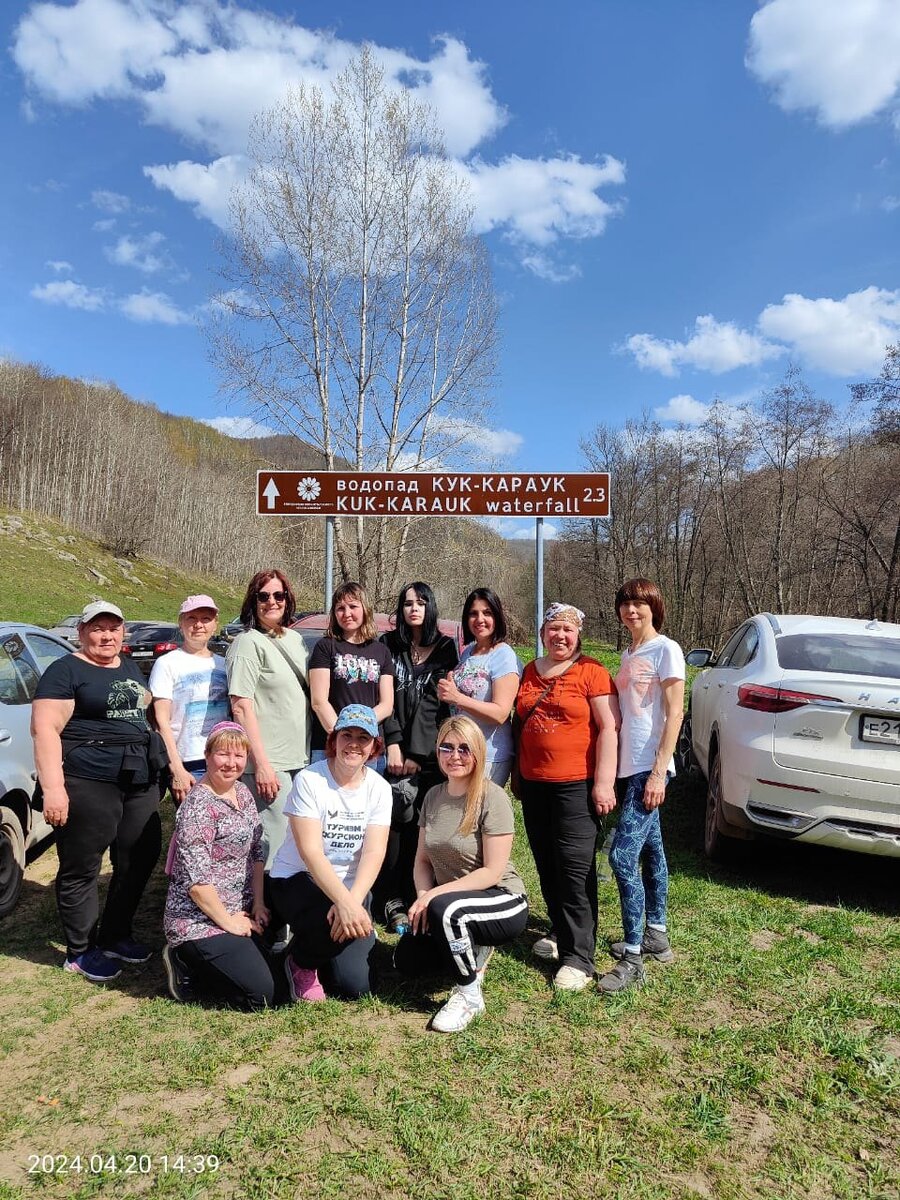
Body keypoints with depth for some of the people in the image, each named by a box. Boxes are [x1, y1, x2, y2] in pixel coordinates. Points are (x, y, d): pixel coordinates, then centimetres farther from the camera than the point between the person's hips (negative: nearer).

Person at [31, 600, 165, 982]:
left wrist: (157, 763, 20)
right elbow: (45, 729, -14)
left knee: (138, 862, 13)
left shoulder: (130, 668, 16)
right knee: (82, 869, 5)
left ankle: (115, 936, 29)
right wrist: (53, 787, -21)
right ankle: (81, 951, 19)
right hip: (88, 785, -7)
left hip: (140, 782, 8)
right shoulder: (65, 670, -7)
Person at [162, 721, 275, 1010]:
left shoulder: (243, 793, 7)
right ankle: (186, 973, 5)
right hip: (198, 920, -9)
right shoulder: (198, 805, -19)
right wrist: (228, 921, -16)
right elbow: (195, 878, -23)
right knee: (262, 994, -14)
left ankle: (198, 960, 16)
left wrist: (258, 903, 3)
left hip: (240, 912, 9)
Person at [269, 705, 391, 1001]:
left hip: (353, 887, 4)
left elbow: (374, 852, -14)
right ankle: (300, 960, 1)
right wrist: (344, 902, -36)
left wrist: (354, 900, -32)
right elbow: (310, 851, -24)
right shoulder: (309, 780, -15)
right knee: (339, 923, -35)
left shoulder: (379, 788, -4)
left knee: (355, 986, -10)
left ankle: (321, 949, 25)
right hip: (298, 879, -3)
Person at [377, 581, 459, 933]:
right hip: (395, 750, 0)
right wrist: (393, 743, -9)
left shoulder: (446, 648, 7)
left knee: (420, 825, -1)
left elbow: (436, 702, 2)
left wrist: (417, 754, -4)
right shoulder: (389, 645, 9)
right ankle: (393, 900, 5)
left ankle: (414, 897, 8)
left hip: (429, 754, 0)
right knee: (395, 822, -4)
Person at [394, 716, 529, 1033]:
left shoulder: (492, 798, -19)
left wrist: (434, 895, -23)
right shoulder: (433, 796, 1)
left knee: (445, 909, -34)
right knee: (407, 962, -5)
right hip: (450, 904, 7)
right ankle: (472, 950, 20)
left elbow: (492, 872, -21)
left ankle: (469, 995, -11)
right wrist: (422, 897, -14)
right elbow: (422, 859, 5)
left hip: (503, 902, -7)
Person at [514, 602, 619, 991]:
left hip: (576, 784, -6)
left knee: (575, 868, -3)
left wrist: (604, 782, -16)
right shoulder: (529, 672, 11)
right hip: (534, 784, 6)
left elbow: (609, 728, -11)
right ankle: (560, 931, 32)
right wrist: (517, 775, 20)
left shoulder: (591, 672, -7)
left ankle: (579, 957, 4)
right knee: (547, 864, 15)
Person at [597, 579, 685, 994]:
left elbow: (674, 714, -14)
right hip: (627, 768, 8)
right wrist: (613, 770, 15)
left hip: (649, 769, -8)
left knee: (623, 855, -12)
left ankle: (632, 958, -3)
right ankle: (656, 936, 30)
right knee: (649, 850, 17)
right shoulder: (628, 655, 14)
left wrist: (658, 772, -18)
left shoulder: (666, 650, -9)